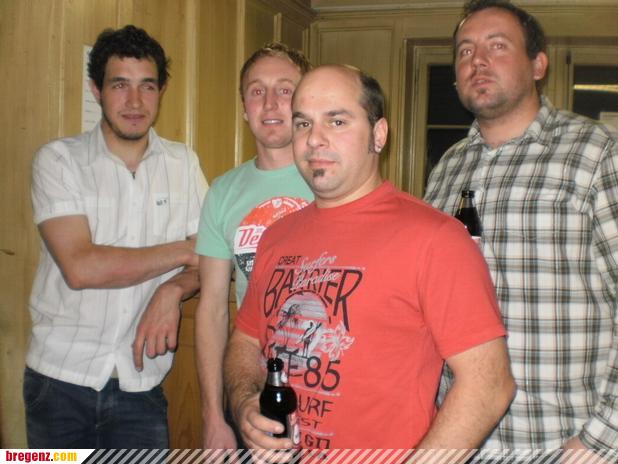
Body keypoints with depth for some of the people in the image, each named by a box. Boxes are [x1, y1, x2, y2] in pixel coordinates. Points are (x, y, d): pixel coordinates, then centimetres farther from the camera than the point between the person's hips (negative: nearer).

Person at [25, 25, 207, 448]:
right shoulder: (58, 160, -6)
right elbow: (81, 268, -18)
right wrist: (182, 251, -10)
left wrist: (173, 289, -18)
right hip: (61, 379, -2)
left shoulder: (183, 164, 4)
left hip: (141, 383, 2)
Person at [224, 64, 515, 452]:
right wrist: (245, 405, -7)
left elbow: (489, 383, -19)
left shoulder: (431, 236, -18)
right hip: (271, 450, 6)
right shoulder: (277, 237, 2)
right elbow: (246, 340, 12)